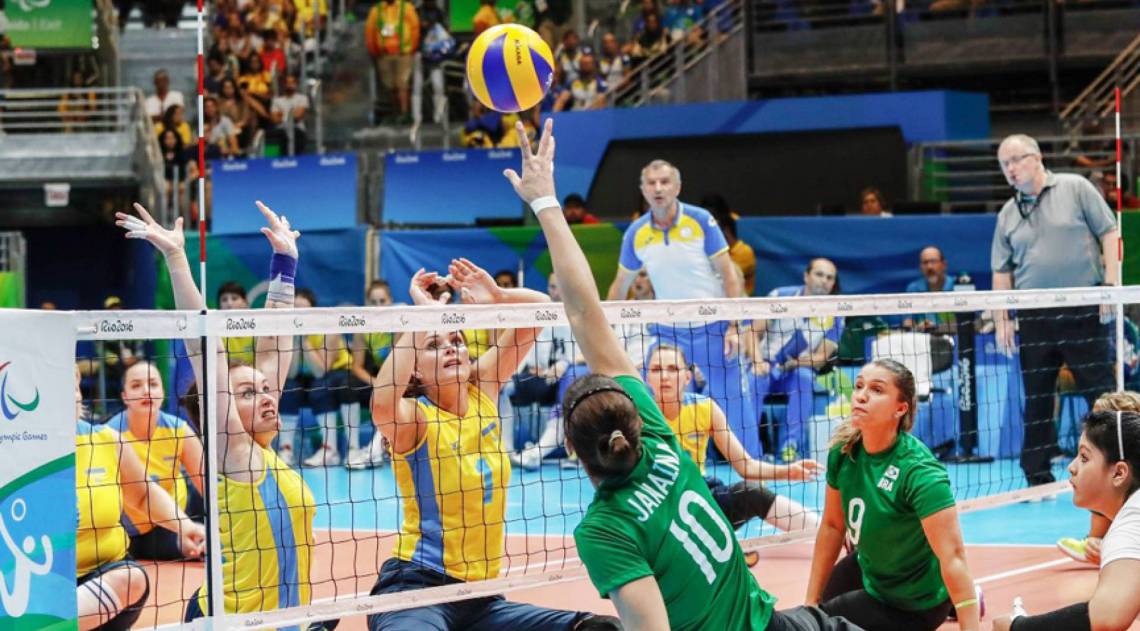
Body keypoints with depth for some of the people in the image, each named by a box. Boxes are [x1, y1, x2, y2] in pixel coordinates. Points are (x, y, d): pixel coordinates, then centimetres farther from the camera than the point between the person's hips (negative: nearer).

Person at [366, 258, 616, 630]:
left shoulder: (483, 392, 7)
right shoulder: (415, 415, -8)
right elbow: (383, 407, -35)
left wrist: (497, 297, -11)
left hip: (479, 596, 7)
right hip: (415, 590, -7)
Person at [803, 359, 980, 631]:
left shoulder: (919, 470, -35)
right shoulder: (844, 452, -15)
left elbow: (953, 556, -40)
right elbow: (832, 526, -1)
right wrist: (811, 603, 1)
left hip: (914, 603, -7)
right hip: (867, 570, 7)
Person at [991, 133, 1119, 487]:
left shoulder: (1076, 189, 3)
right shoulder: (1008, 214, 13)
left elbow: (1109, 235, 0)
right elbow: (1002, 271, 15)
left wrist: (1111, 285, -9)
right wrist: (1001, 319, 6)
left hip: (1083, 312, -3)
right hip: (1034, 318, 4)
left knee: (1100, 391, -3)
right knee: (1036, 399, 5)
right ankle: (1038, 477, 12)